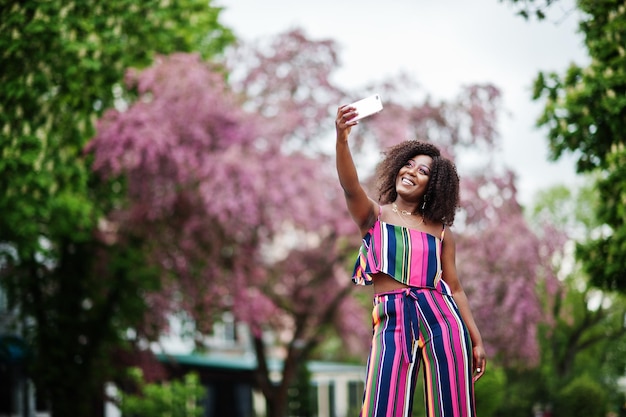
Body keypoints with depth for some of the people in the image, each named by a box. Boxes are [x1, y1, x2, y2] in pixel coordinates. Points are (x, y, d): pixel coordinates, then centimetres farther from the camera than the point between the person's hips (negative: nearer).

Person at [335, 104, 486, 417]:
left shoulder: (441, 232, 14)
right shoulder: (374, 215, 10)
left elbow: (455, 288, 15)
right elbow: (350, 186, -10)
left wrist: (477, 340, 9)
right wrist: (342, 140, -30)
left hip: (440, 318, 2)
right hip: (392, 321, -2)